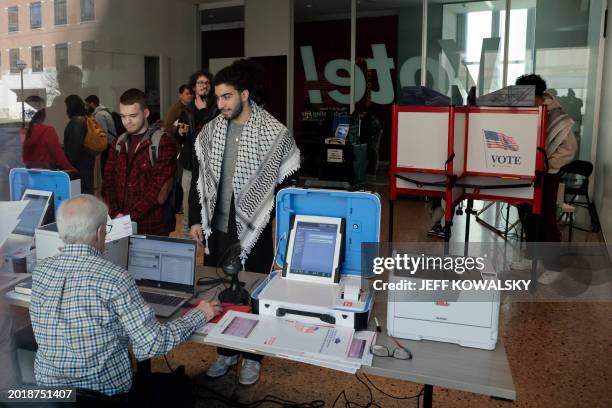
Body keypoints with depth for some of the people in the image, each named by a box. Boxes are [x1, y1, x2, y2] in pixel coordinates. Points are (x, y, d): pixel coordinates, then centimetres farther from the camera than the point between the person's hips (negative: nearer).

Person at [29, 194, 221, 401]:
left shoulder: (41, 271, -7)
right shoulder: (114, 278, -24)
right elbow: (152, 346, -21)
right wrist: (199, 315, -7)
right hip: (105, 391, -6)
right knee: (173, 386, 23)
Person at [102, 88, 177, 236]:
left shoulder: (163, 143, -8)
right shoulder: (118, 144, 11)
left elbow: (160, 188, -15)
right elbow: (108, 181, 8)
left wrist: (129, 216, -16)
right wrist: (115, 214, -8)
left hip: (153, 228, -5)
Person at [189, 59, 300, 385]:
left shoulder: (274, 133, -10)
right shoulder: (210, 132, 3)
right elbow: (198, 179, 10)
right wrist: (196, 220, 5)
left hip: (253, 232, -4)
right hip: (216, 229, 4)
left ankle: (252, 356, 32)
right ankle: (226, 351, 36)